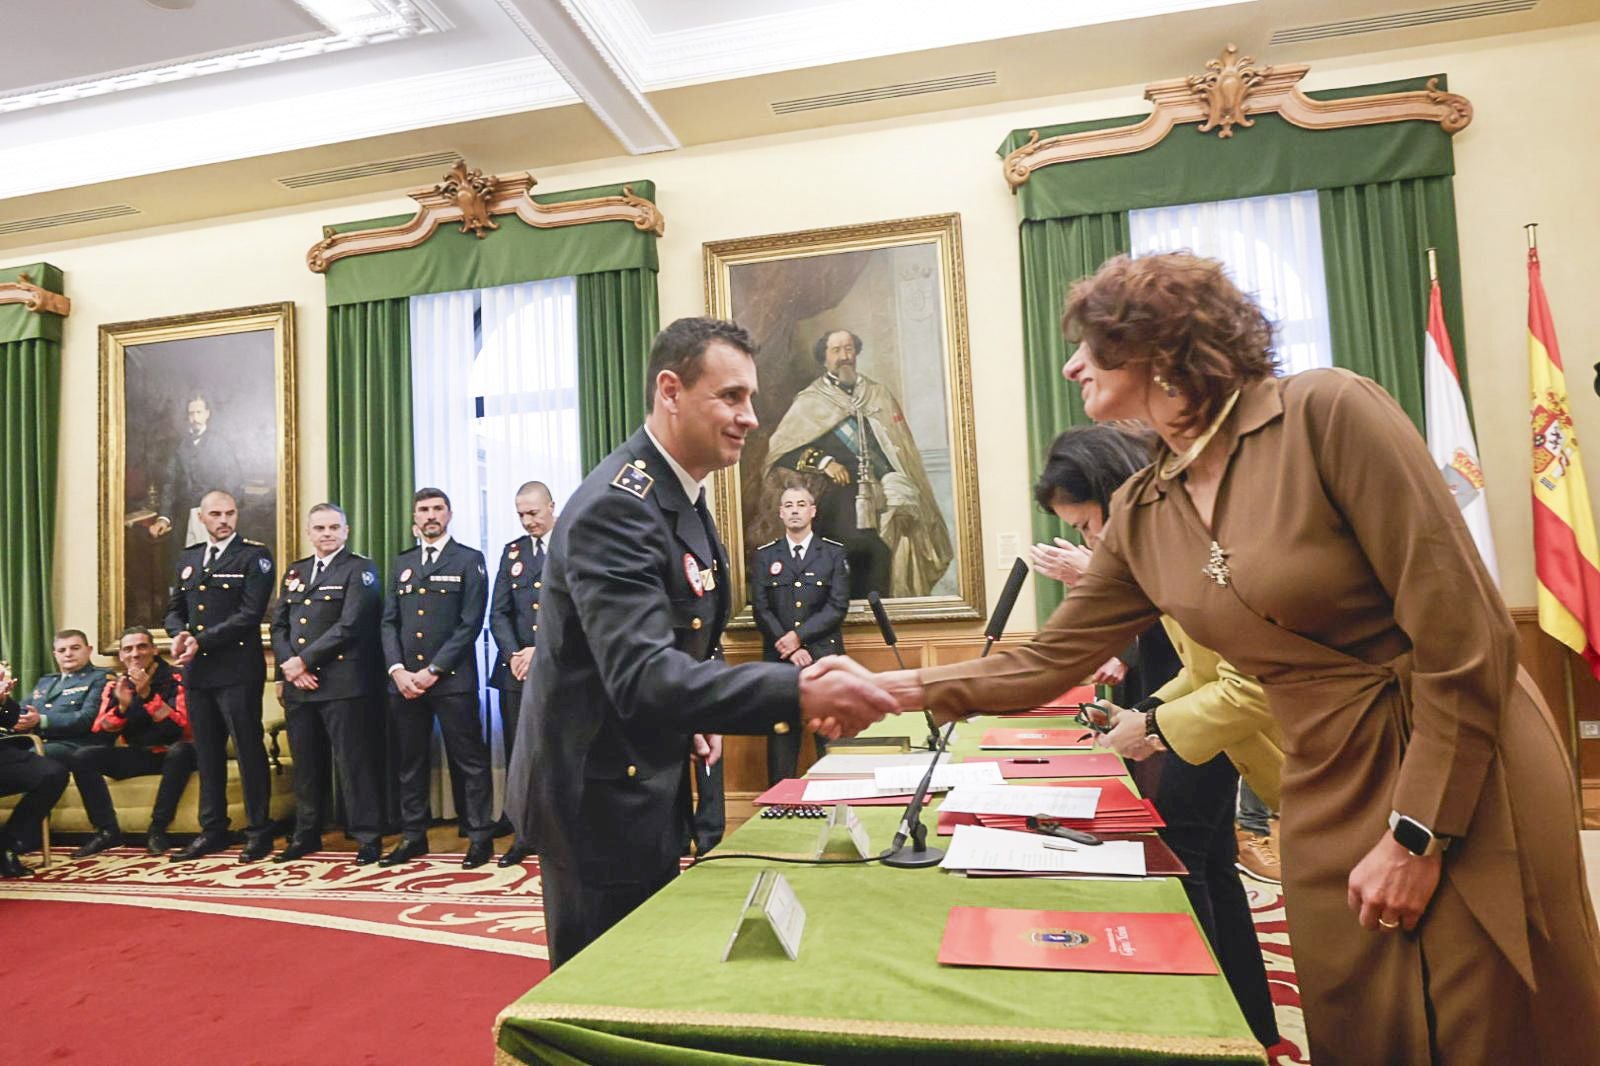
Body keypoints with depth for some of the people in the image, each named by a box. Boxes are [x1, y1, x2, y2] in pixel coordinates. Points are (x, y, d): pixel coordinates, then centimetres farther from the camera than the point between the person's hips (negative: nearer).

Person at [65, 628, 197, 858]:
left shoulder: (176, 679, -9)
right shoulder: (113, 686, 5)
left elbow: (182, 725, -19)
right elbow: (101, 733, -1)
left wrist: (147, 695, -26)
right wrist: (121, 707, -21)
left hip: (169, 754, -4)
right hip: (134, 755, 4)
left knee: (183, 750, -37)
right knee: (81, 757, -16)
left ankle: (157, 829, -24)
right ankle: (107, 830, -10)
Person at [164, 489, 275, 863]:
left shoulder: (255, 555, -4)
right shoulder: (188, 558, 16)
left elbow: (250, 613, -12)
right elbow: (175, 608, 18)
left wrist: (202, 640, -16)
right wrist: (180, 634, -3)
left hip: (237, 670, -6)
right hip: (197, 671, 6)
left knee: (249, 750, -1)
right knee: (207, 752, 12)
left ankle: (259, 831, 7)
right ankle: (212, 829, 23)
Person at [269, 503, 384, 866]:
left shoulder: (359, 569, -2)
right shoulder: (294, 571, 18)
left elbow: (349, 625, -12)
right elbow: (278, 625, 14)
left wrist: (304, 660, -12)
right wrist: (288, 667, -2)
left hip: (343, 682, -6)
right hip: (297, 684, 6)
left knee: (354, 762, -2)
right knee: (306, 765, 13)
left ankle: (367, 837, 5)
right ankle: (306, 835, 26)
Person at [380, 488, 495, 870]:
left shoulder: (469, 560, 1)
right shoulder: (401, 563, 16)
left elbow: (470, 623, -7)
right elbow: (389, 621, 11)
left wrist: (432, 671, -12)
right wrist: (397, 669, -4)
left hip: (452, 680, -5)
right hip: (404, 679, 5)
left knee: (469, 762, 0)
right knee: (410, 762, 12)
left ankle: (480, 837, 8)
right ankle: (413, 836, 23)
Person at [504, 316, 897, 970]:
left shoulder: (679, 495, 7)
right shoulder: (617, 507, -25)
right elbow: (640, 676, -36)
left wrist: (693, 717, 3)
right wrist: (799, 694, -45)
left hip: (646, 782, 10)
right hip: (599, 794, -9)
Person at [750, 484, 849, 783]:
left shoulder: (835, 553, 6)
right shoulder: (764, 556, 9)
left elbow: (838, 607, -3)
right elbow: (761, 610, 2)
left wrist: (798, 635, -11)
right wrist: (790, 649, -9)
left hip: (825, 657, -1)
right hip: (778, 659, 1)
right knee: (782, 736, 3)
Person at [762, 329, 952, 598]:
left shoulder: (878, 395, 19)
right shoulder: (810, 402, 11)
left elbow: (899, 450, 15)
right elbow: (780, 449, 4)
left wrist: (900, 494, 3)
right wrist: (823, 461, -7)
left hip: (881, 494, 2)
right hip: (840, 496, -2)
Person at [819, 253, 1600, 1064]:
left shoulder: (1326, 412, -17)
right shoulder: (1140, 515, 2)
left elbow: (1466, 631, -18)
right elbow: (1048, 661, 6)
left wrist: (1419, 835, -16)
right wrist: (902, 688, -2)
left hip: (1467, 785, -5)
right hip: (1326, 805, 5)